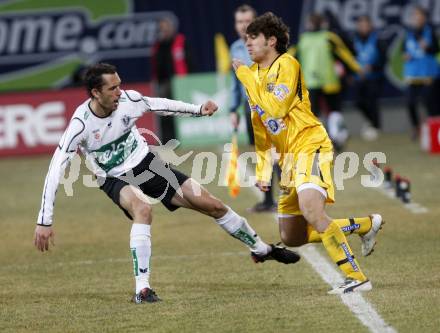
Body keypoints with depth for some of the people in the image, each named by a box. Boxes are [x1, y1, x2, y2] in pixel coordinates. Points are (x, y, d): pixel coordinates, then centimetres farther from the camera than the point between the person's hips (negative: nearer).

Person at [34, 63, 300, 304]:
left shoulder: (128, 100, -19)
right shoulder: (81, 125, -29)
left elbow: (161, 105, 3)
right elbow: (55, 171, -29)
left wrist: (198, 110, -3)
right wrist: (44, 221, -31)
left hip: (146, 163, 4)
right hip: (116, 179, -4)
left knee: (213, 205, 4)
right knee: (143, 208, -39)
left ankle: (261, 249, 28)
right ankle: (142, 289, -34)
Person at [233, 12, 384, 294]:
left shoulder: (287, 65, -10)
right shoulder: (254, 74, 14)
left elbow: (276, 109, -24)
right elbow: (260, 128, 21)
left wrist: (248, 79, -17)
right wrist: (263, 170, 15)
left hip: (310, 146, -9)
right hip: (288, 156, 9)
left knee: (311, 210, -33)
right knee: (291, 237, 10)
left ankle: (356, 278, -29)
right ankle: (366, 225, 24)